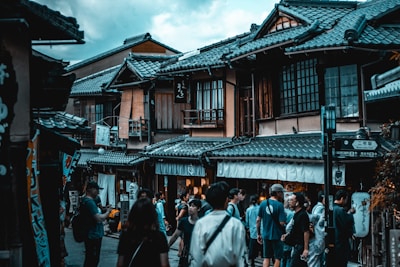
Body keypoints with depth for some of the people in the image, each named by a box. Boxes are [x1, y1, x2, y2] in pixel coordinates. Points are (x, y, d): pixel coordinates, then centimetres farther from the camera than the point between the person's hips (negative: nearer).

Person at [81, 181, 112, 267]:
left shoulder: (85, 200, 13)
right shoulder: (89, 201, -19)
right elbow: (99, 218, -25)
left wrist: (104, 209, 8)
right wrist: (108, 212, -9)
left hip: (93, 235, 11)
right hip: (93, 236, -11)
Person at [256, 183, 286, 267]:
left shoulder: (263, 203, 0)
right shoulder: (279, 205, -13)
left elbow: (258, 220, 2)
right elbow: (282, 223, -19)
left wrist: (258, 234, 10)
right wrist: (284, 216, 1)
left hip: (266, 235, 4)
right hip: (277, 235, -4)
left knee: (266, 258, 10)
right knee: (277, 258, 7)